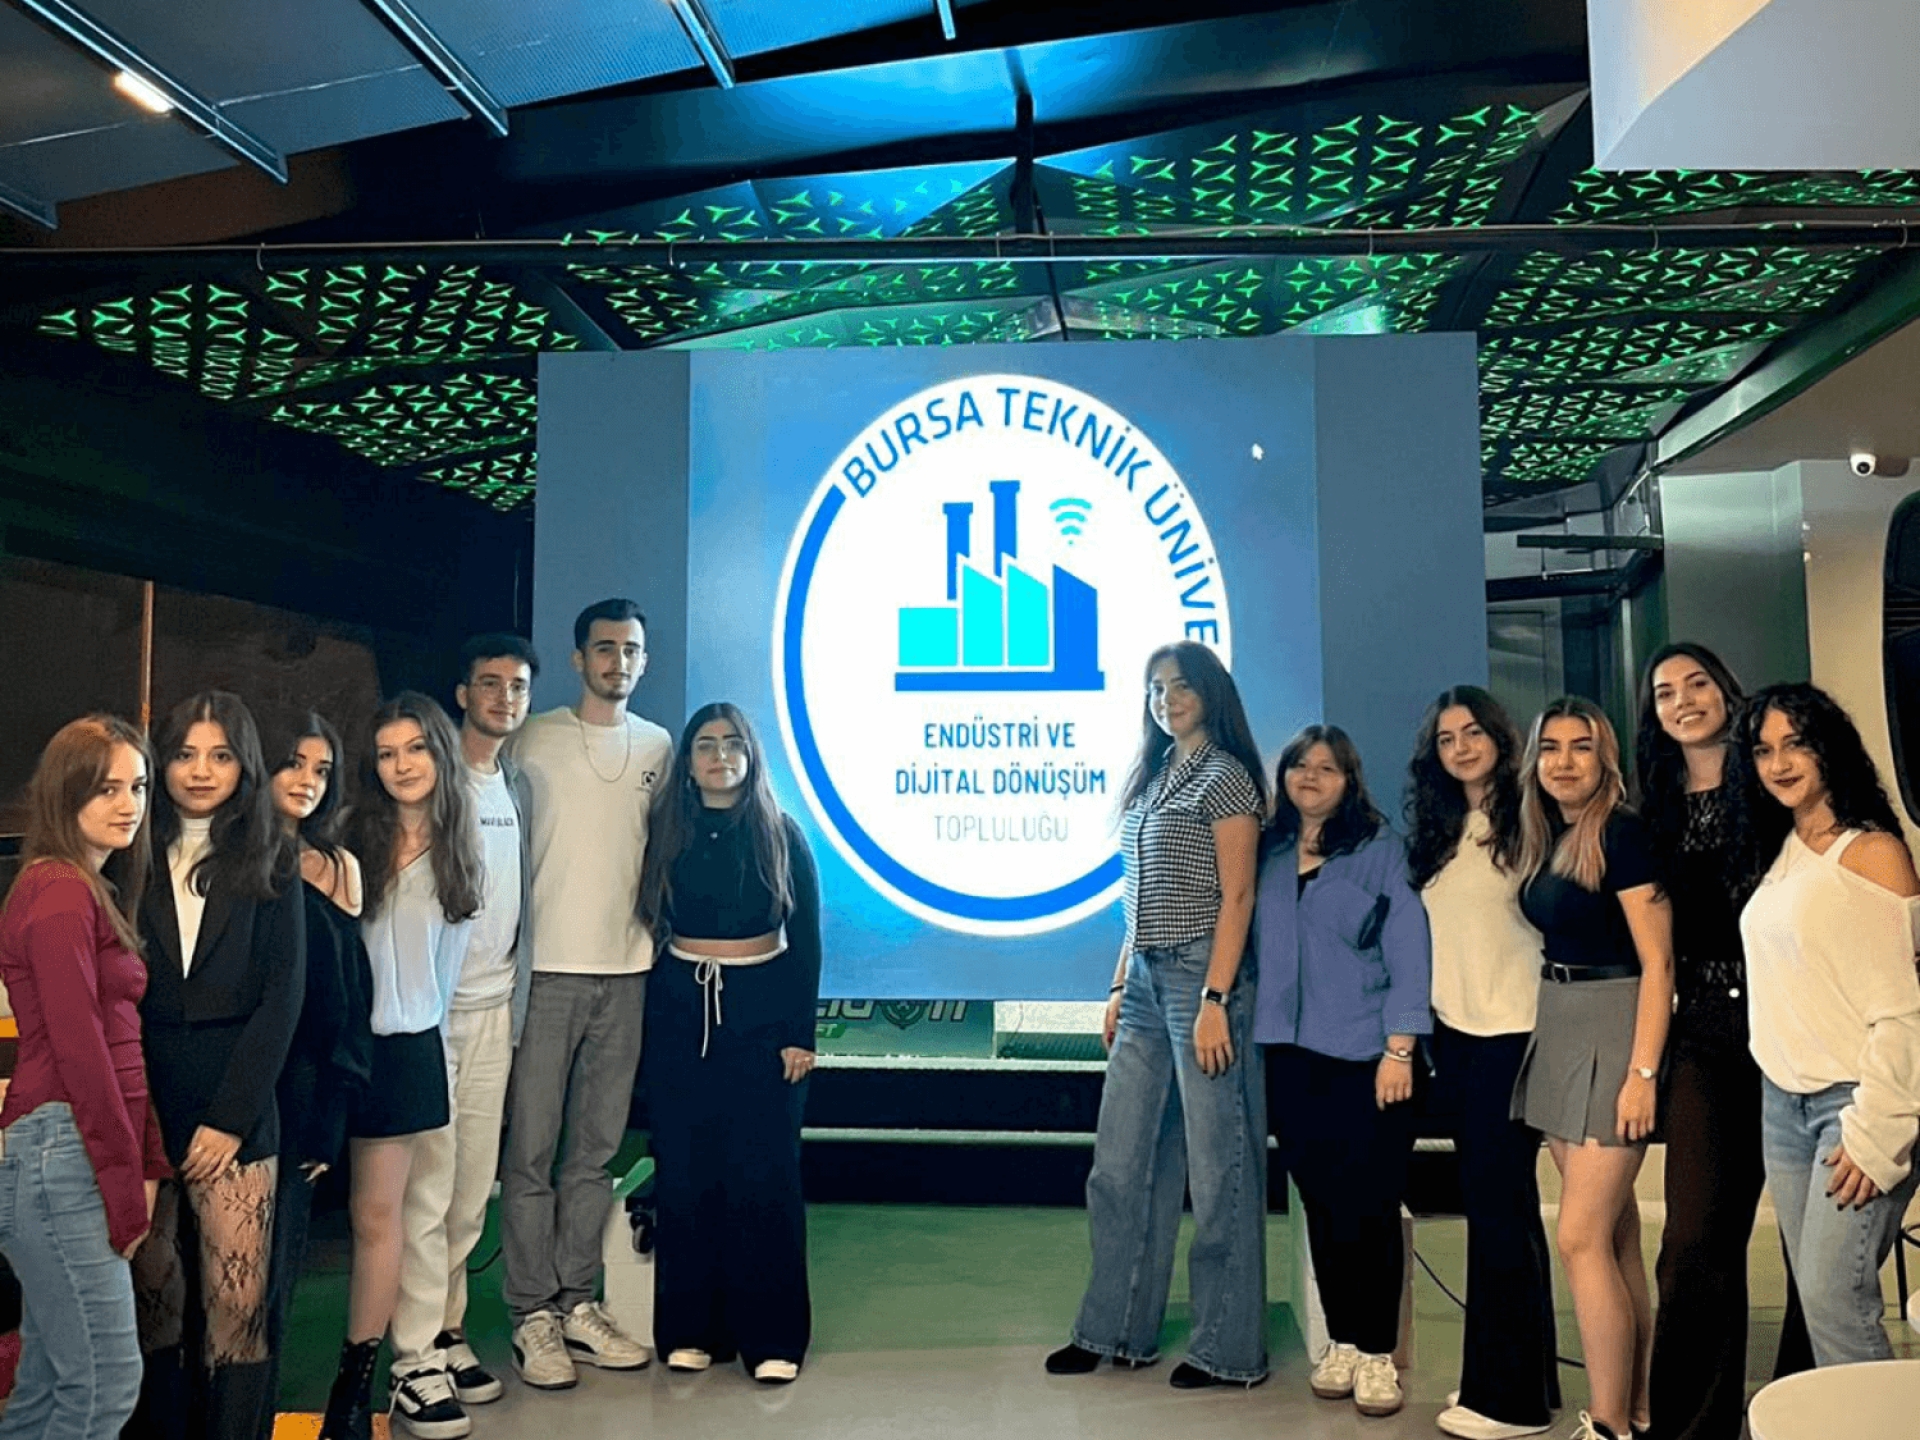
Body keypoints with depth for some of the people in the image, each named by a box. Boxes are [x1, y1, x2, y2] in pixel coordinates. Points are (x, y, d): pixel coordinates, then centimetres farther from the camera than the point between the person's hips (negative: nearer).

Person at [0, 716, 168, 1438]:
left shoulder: (95, 891, 17)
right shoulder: (59, 892, -12)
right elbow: (76, 1046, -16)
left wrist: (148, 1162, 12)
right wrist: (128, 1176, -12)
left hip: (79, 1157, 9)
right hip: (59, 1153, -9)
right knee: (107, 1380, -4)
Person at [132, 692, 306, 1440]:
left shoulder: (270, 861, 2)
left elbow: (284, 996, -2)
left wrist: (229, 1116, -8)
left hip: (236, 1104, -1)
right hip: (139, 1100, 2)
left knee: (236, 1303, -2)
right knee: (154, 1295, 8)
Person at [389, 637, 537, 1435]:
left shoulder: (517, 786, 13)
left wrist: (517, 1002, 15)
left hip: (493, 1009, 7)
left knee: (473, 1189, 12)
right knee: (428, 1187, -4)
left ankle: (446, 1333, 24)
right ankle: (415, 1363, 6)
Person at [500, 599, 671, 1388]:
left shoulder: (658, 746, 10)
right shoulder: (535, 740, -1)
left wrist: (655, 938, 10)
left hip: (626, 970, 4)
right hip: (549, 967, -3)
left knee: (595, 1149, 11)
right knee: (531, 1149, 1)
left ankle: (577, 1303, 21)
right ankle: (533, 1315, 12)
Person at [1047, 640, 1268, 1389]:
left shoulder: (1225, 777, -5)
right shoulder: (1154, 779, 17)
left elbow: (1236, 896, -12)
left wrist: (1214, 1001, -18)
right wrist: (1119, 987, 14)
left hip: (1201, 978, -8)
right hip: (1145, 981, 8)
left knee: (1217, 1167, 2)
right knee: (1120, 1165, 10)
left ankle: (1227, 1347, 14)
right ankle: (1118, 1329, 23)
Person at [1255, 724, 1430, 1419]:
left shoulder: (1380, 848, -2)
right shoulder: (1267, 852, 9)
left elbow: (1408, 951, -6)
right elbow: (1256, 945, 10)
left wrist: (1399, 1050, -12)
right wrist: (1244, 1029, 5)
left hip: (1365, 1055, -3)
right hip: (1291, 1055, 4)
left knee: (1369, 1207, 0)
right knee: (1320, 1204, 9)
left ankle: (1377, 1353, 12)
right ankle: (1341, 1342, 22)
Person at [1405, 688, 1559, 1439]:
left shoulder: (1526, 820, -7)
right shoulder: (1435, 830, 12)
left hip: (1512, 1034, -6)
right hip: (1455, 1032, 7)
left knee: (1501, 1205, -2)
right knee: (1487, 1202, 13)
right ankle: (1499, 1376, 24)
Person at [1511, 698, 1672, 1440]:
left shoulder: (1622, 833, -12)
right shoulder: (1545, 839, 11)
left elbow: (1657, 961, -16)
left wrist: (1643, 1072, -20)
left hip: (1612, 1034, -8)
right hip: (1557, 1033, 8)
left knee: (1581, 1236, -8)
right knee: (1615, 1231, 13)